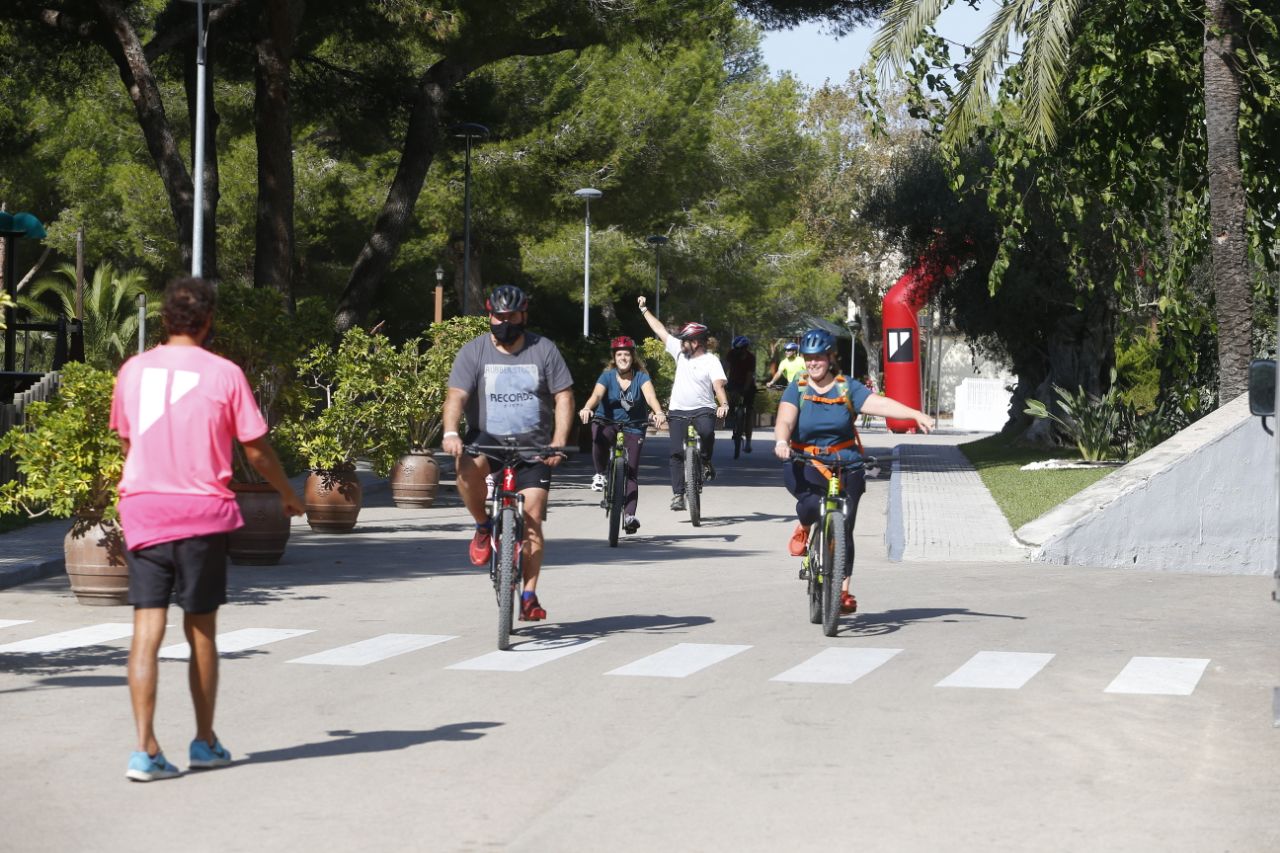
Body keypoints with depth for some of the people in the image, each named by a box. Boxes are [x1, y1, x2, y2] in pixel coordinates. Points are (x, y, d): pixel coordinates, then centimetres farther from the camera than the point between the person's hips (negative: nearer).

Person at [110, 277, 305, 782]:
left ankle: (145, 749, -9)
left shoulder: (133, 370, 5)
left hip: (143, 511, 2)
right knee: (201, 631, 11)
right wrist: (289, 495, 18)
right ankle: (205, 742, 22)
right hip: (202, 513, -2)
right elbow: (256, 450, 0)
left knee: (147, 631, -1)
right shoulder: (224, 374, -5)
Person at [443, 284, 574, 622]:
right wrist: (451, 433, -29)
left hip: (533, 446, 0)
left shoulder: (544, 350, 1)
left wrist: (558, 442, -16)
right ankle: (483, 526, -8)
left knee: (531, 520, -8)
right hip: (487, 439, 0)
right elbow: (456, 396, -10)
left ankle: (529, 595, 1)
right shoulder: (473, 351, -1)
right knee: (468, 465, -34)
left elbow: (563, 397, -2)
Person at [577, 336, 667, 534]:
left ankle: (629, 515, -10)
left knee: (631, 472, -9)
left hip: (633, 428, 0)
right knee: (599, 436, -37)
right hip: (608, 423, 0)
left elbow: (650, 396, -23)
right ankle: (600, 474, -14)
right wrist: (587, 408, -45)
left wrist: (658, 413, -44)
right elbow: (596, 395, -23)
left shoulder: (641, 377, -6)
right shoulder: (607, 376, -5)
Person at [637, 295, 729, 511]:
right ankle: (678, 494, -1)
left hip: (703, 409, -4)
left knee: (707, 431, -35)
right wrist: (644, 310, 18)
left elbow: (718, 384, -20)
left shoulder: (711, 361, -7)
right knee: (677, 452, -4)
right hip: (678, 411, 5)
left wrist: (724, 404, -38)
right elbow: (660, 330, 15)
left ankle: (706, 462, -6)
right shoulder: (680, 352, 9)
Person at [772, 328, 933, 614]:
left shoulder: (847, 388, 3)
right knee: (812, 504, -31)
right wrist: (781, 441, -36)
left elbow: (879, 403, -10)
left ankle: (843, 589, 10)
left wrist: (916, 414, -25)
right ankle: (803, 526, 6)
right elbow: (784, 420, -13)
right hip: (805, 466, -1)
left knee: (843, 527, -2)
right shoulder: (796, 389, 2)